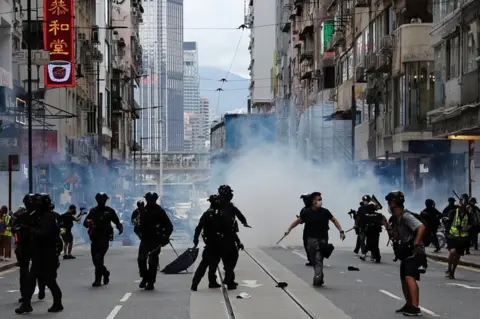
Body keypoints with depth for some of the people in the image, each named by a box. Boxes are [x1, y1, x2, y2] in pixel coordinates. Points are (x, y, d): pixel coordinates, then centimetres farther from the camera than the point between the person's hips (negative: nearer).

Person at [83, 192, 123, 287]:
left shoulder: (109, 211, 5)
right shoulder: (93, 211, 12)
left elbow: (116, 221, 14)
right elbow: (85, 223, 6)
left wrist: (120, 227, -7)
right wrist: (88, 222, -17)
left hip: (104, 237, -4)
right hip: (95, 237, 5)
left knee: (98, 257, -16)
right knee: (95, 259, 8)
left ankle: (98, 280, -11)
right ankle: (105, 273, 33)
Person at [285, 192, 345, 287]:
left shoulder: (325, 212, 0)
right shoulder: (307, 212, 0)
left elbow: (334, 220, 10)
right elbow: (297, 221, 9)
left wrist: (341, 231, 3)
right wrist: (288, 230, 1)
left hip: (322, 239, -2)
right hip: (311, 239, 2)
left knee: (319, 259, -15)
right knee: (314, 261, 10)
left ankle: (317, 278, -24)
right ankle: (320, 279, 23)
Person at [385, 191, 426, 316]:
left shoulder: (406, 216, -17)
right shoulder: (398, 218, 12)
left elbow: (421, 227, -29)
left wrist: (416, 245, -28)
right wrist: (387, 226, 11)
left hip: (414, 253, -10)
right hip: (405, 253, 10)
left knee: (410, 277, -23)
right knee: (404, 279, 15)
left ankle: (415, 307, -28)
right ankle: (409, 305, 28)